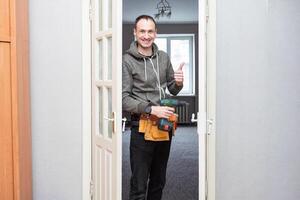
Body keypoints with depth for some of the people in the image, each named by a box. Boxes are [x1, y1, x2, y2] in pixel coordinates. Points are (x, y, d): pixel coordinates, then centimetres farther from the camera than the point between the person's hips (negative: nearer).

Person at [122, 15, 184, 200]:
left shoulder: (164, 57, 9)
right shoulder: (127, 61, -8)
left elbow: (173, 90, 16)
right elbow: (124, 98, -13)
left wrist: (178, 83, -7)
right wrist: (152, 109, -24)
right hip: (142, 128, -5)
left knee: (159, 182, 17)